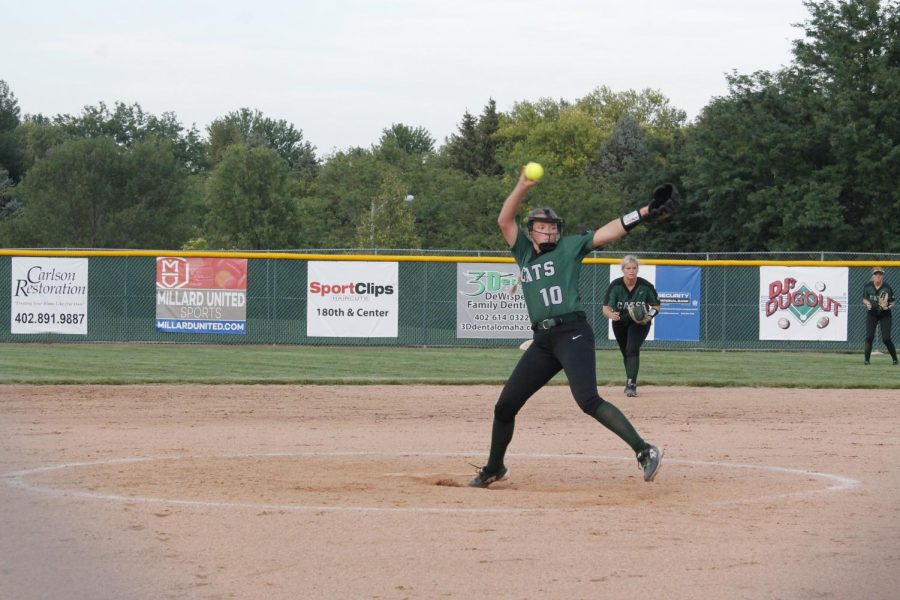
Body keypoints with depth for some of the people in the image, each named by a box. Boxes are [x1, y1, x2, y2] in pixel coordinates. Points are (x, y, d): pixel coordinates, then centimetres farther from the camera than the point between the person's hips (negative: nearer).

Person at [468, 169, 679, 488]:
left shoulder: (570, 247, 8)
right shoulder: (523, 252, 19)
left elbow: (606, 233, -1)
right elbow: (504, 220, 9)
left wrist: (643, 213, -14)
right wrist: (523, 187, -4)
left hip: (573, 333, -5)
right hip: (542, 340, 5)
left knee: (588, 400, -24)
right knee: (505, 405, 8)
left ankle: (644, 451, -23)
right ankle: (493, 469, 26)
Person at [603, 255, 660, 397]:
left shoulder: (645, 286, -20)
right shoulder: (615, 285, -21)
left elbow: (656, 306, -7)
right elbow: (606, 308, -26)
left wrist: (649, 315, -28)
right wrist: (611, 315, -50)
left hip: (640, 323, -2)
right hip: (620, 323, 2)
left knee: (632, 349, -23)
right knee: (626, 353, 17)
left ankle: (631, 384, -28)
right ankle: (630, 381, 39)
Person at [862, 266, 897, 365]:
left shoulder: (887, 288, -10)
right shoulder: (867, 286, -5)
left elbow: (892, 302, -2)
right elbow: (864, 299, 5)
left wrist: (889, 306, -24)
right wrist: (867, 303, -17)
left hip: (885, 314, -2)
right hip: (871, 314, 2)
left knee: (886, 338, -7)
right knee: (869, 337, -8)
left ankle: (895, 359, 9)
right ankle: (867, 359, 3)